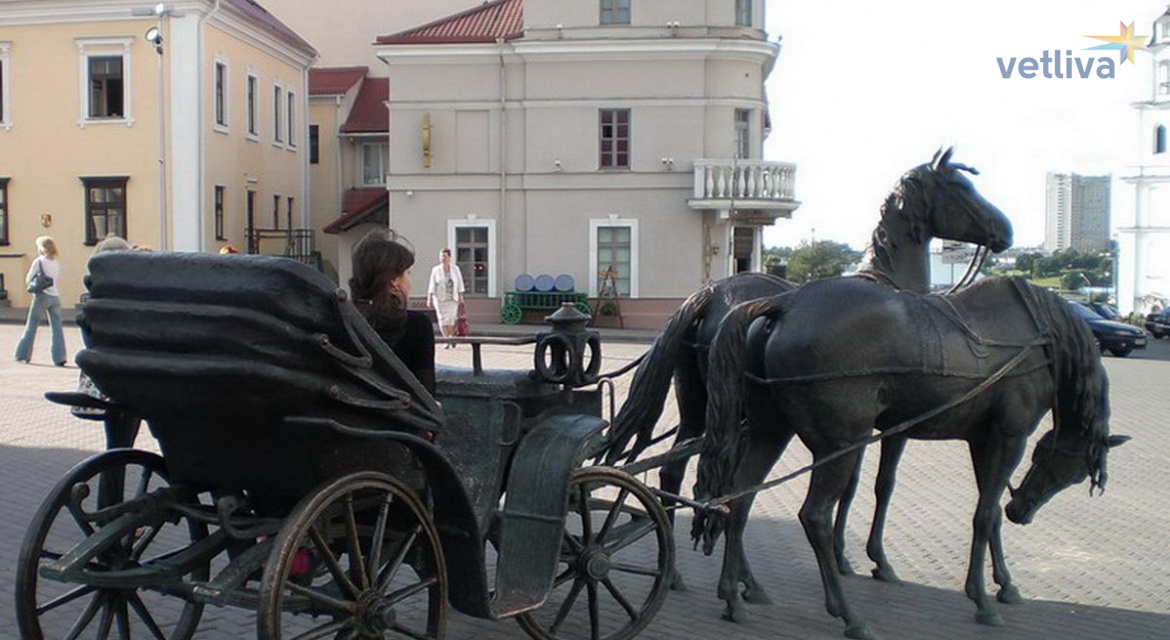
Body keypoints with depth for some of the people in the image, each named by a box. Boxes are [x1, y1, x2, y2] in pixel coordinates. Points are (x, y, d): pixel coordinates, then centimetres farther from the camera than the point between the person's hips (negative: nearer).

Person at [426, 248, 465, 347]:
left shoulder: (455, 269, 5)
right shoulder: (436, 270, 2)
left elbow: (460, 284, 7)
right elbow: (431, 285, 2)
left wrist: (461, 297, 1)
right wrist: (429, 299, -3)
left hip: (452, 299, 1)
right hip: (440, 299, 0)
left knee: (451, 320, -3)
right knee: (443, 320, -6)